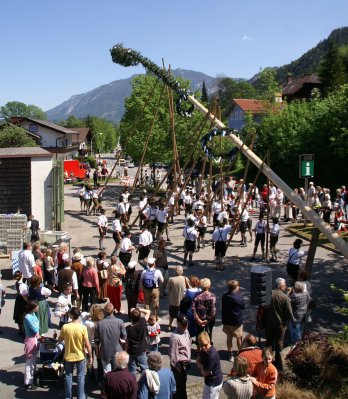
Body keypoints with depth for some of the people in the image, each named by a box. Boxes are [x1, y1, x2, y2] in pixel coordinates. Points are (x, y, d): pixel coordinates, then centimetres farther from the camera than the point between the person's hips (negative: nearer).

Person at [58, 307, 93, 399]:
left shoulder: (65, 327, -15)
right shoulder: (83, 328, -17)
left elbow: (59, 340, 2)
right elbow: (87, 344, -15)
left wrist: (64, 338, 25)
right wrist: (90, 356, -3)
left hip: (68, 356, 1)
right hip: (80, 356, -1)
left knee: (68, 376, 17)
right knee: (80, 376, 13)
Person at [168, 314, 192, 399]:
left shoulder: (186, 331, -2)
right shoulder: (175, 337, -28)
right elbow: (173, 355, -24)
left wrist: (189, 360, 13)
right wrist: (178, 368, -17)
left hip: (186, 363, 8)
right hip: (179, 365, -8)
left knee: (183, 382, 26)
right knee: (178, 385, 8)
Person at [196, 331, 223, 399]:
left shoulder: (212, 355, -33)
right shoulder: (203, 350, -6)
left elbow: (204, 373, -24)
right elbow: (197, 361, 3)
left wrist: (201, 367, -5)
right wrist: (203, 367, -15)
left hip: (214, 383, -9)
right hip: (210, 381, 9)